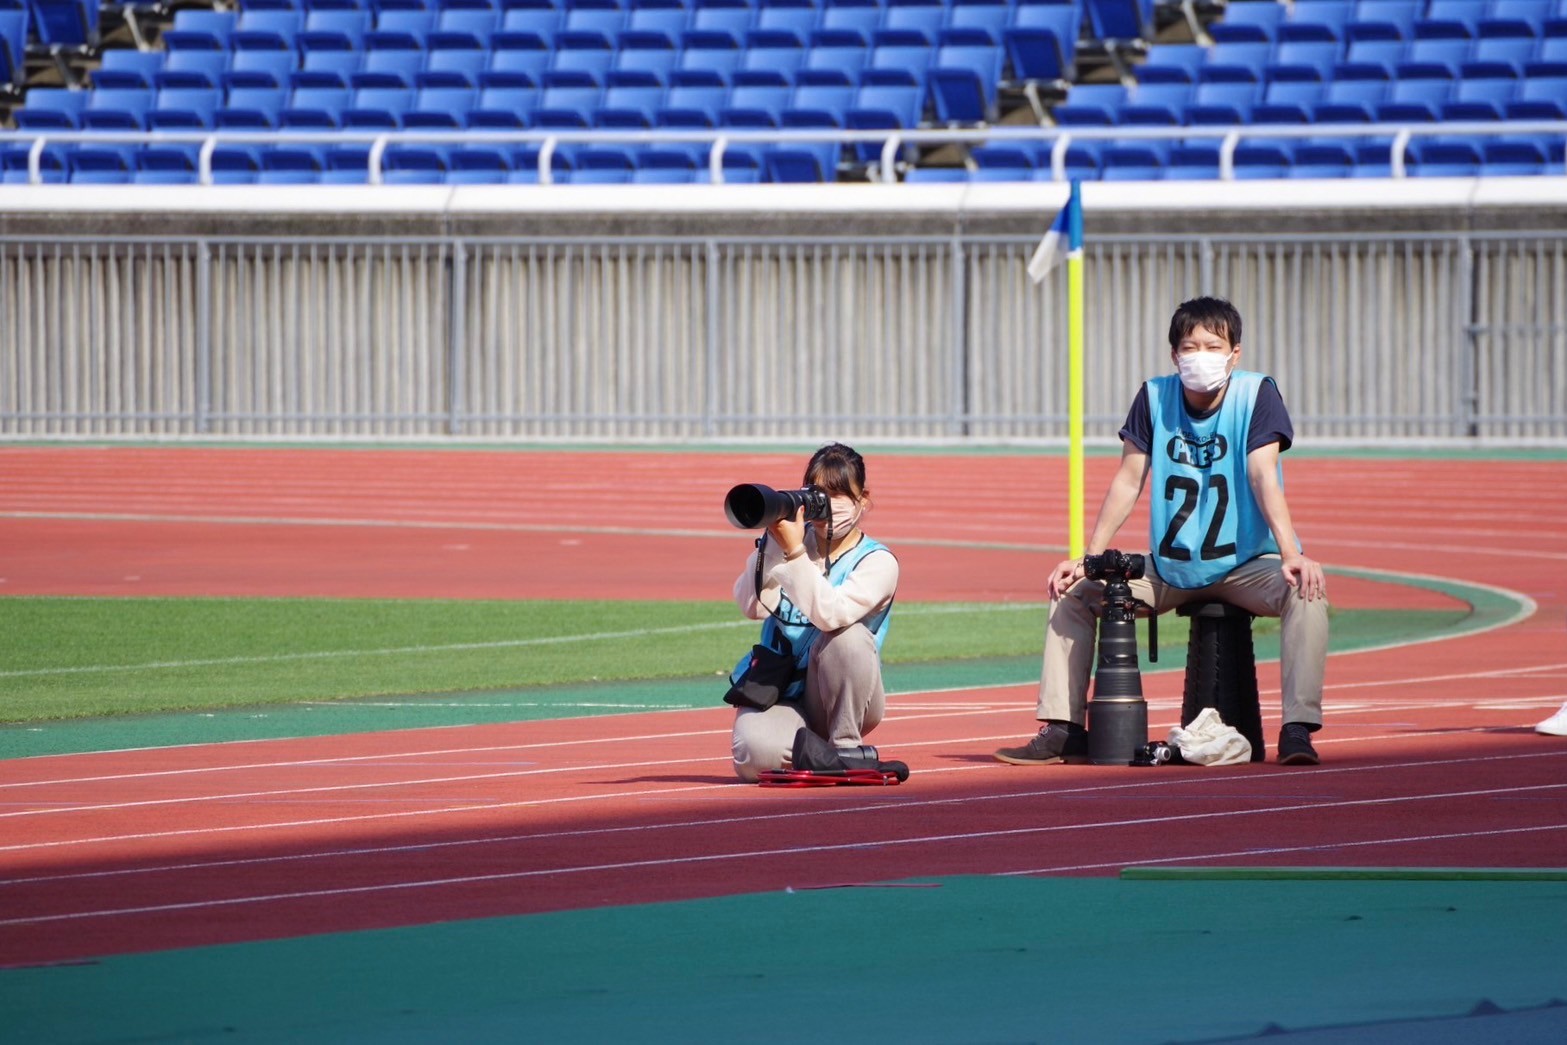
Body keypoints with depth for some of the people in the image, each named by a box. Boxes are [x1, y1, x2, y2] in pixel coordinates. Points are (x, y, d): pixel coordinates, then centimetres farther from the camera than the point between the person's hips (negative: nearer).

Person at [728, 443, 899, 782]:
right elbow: (752, 607, -13)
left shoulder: (877, 562, -8)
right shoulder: (792, 540, 2)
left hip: (839, 699, -2)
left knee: (848, 635, -34)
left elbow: (830, 614, -28)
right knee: (757, 755, -31)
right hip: (780, 696, 2)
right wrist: (773, 541, -21)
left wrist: (794, 553, -34)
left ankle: (845, 747, -15)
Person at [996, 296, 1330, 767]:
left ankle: (1298, 729, -35)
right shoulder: (1155, 397, -2)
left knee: (1306, 591, -33)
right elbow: (1129, 482, 1)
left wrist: (1291, 555, -35)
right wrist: (1088, 558, -4)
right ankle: (1063, 729, 0)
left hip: (1245, 565, -4)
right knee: (1073, 593, -2)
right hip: (1170, 569, 4)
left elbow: (1263, 477, -23)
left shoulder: (1257, 394, -12)